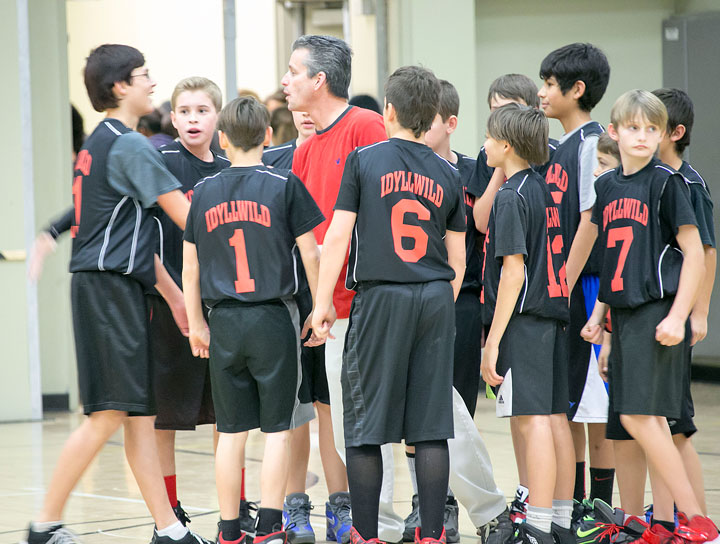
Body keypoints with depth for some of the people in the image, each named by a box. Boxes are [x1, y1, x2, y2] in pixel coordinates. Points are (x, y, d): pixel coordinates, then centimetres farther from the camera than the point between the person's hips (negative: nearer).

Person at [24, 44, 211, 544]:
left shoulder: (98, 145, 19)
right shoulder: (130, 145, -11)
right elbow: (186, 217, -12)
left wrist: (174, 295, 19)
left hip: (117, 288, 10)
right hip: (109, 289, -10)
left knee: (140, 414, 7)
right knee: (108, 415, -8)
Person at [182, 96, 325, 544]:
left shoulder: (205, 192, 4)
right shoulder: (285, 187, -5)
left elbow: (190, 266, 8)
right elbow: (311, 255, -4)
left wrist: (196, 325, 17)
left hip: (224, 322, 3)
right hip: (274, 318, -3)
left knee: (231, 430, 8)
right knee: (277, 427, 3)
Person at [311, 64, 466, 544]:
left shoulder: (364, 161, -3)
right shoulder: (448, 175, 7)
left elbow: (337, 237, -5)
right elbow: (457, 258, 10)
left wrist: (323, 302, 2)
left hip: (380, 299, -3)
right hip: (436, 301, 3)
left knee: (364, 425, 4)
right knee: (431, 425, 5)